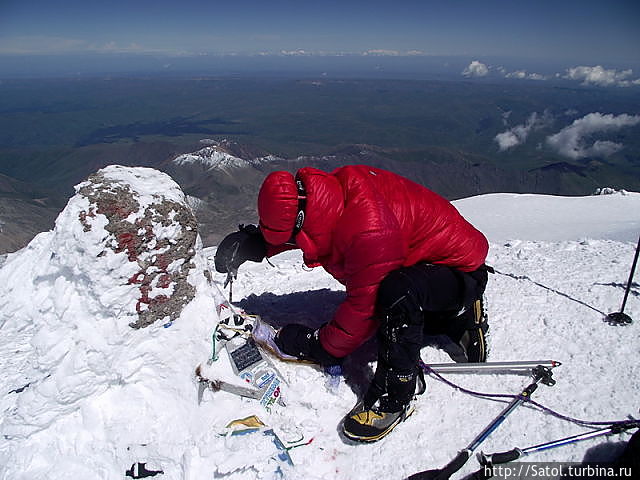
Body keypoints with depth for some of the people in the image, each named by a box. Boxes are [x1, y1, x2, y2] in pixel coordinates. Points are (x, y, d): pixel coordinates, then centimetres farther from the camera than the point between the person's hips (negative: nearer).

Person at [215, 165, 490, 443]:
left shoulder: (370, 232, -38)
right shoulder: (332, 188, -11)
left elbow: (365, 306, -29)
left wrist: (322, 347, -15)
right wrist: (255, 241, -6)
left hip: (460, 270, -9)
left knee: (398, 291, -38)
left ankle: (394, 396, -21)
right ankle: (457, 317, 19)